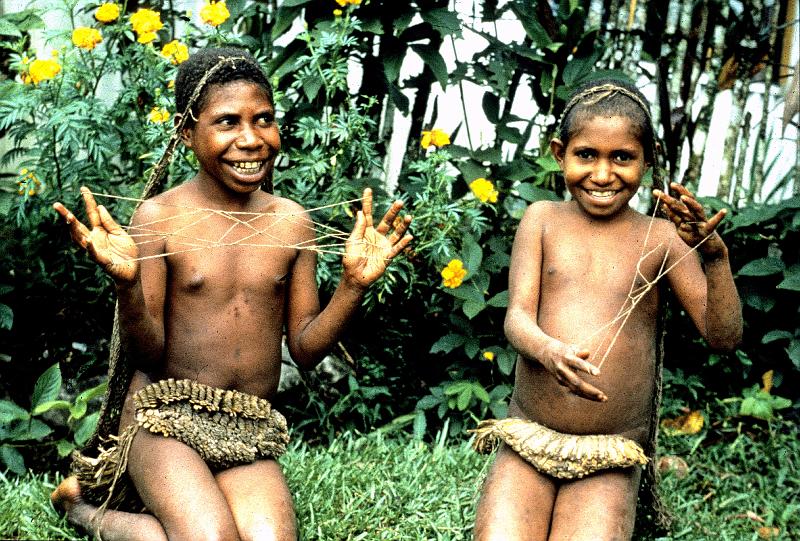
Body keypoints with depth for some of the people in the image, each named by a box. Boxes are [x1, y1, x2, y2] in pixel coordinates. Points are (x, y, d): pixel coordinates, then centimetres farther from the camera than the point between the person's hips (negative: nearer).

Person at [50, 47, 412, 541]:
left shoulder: (292, 223, 4)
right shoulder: (160, 218, -6)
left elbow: (305, 349, 6)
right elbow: (148, 356, -6)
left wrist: (354, 284, -9)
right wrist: (126, 282, -24)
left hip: (250, 435, 3)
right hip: (166, 417, -3)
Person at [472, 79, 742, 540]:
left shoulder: (661, 238, 2)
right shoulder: (543, 219, 6)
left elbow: (725, 336, -3)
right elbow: (517, 317, -4)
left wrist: (714, 257, -21)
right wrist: (549, 350, -28)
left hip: (609, 465, 0)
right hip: (528, 446, 1)